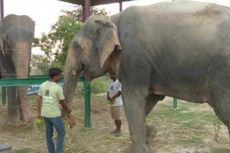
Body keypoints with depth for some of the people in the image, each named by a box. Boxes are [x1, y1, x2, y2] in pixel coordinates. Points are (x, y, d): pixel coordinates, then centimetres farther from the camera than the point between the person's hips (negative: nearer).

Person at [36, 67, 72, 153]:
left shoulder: (42, 85, 0)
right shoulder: (58, 88, -19)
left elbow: (38, 99, 2)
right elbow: (62, 103, -9)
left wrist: (39, 113, 8)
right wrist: (67, 111, 9)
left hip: (45, 113, 7)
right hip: (55, 114, -6)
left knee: (49, 134, 16)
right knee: (61, 133, 8)